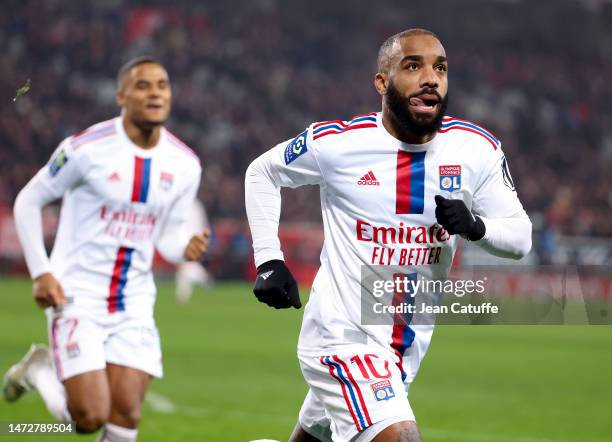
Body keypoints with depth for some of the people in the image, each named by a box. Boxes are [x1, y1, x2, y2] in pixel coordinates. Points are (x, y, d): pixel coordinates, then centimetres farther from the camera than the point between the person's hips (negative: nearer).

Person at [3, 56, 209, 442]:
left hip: (134, 304, 4)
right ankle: (40, 369, 21)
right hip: (77, 297, -4)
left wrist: (186, 248, -14)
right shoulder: (87, 149, -14)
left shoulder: (185, 165, 0)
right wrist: (41, 272, -10)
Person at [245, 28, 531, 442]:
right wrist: (268, 260, -2)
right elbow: (262, 173, 6)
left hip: (409, 344, 5)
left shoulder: (477, 150, -5)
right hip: (343, 335, -5)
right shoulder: (337, 143, -12)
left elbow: (521, 236, 1)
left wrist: (475, 226, -20)